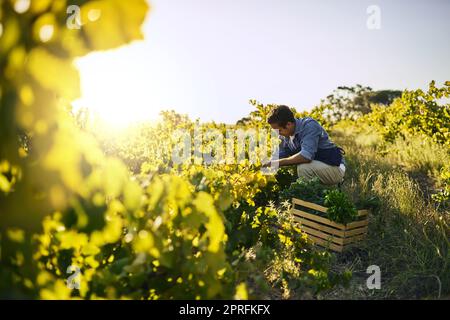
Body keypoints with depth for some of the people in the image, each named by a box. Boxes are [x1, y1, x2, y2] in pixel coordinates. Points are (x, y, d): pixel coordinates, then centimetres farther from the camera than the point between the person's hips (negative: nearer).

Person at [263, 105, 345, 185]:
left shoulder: (308, 125, -22)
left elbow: (306, 156, -34)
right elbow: (280, 156, 6)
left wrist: (278, 163, -29)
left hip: (335, 167, -8)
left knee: (303, 167, -31)